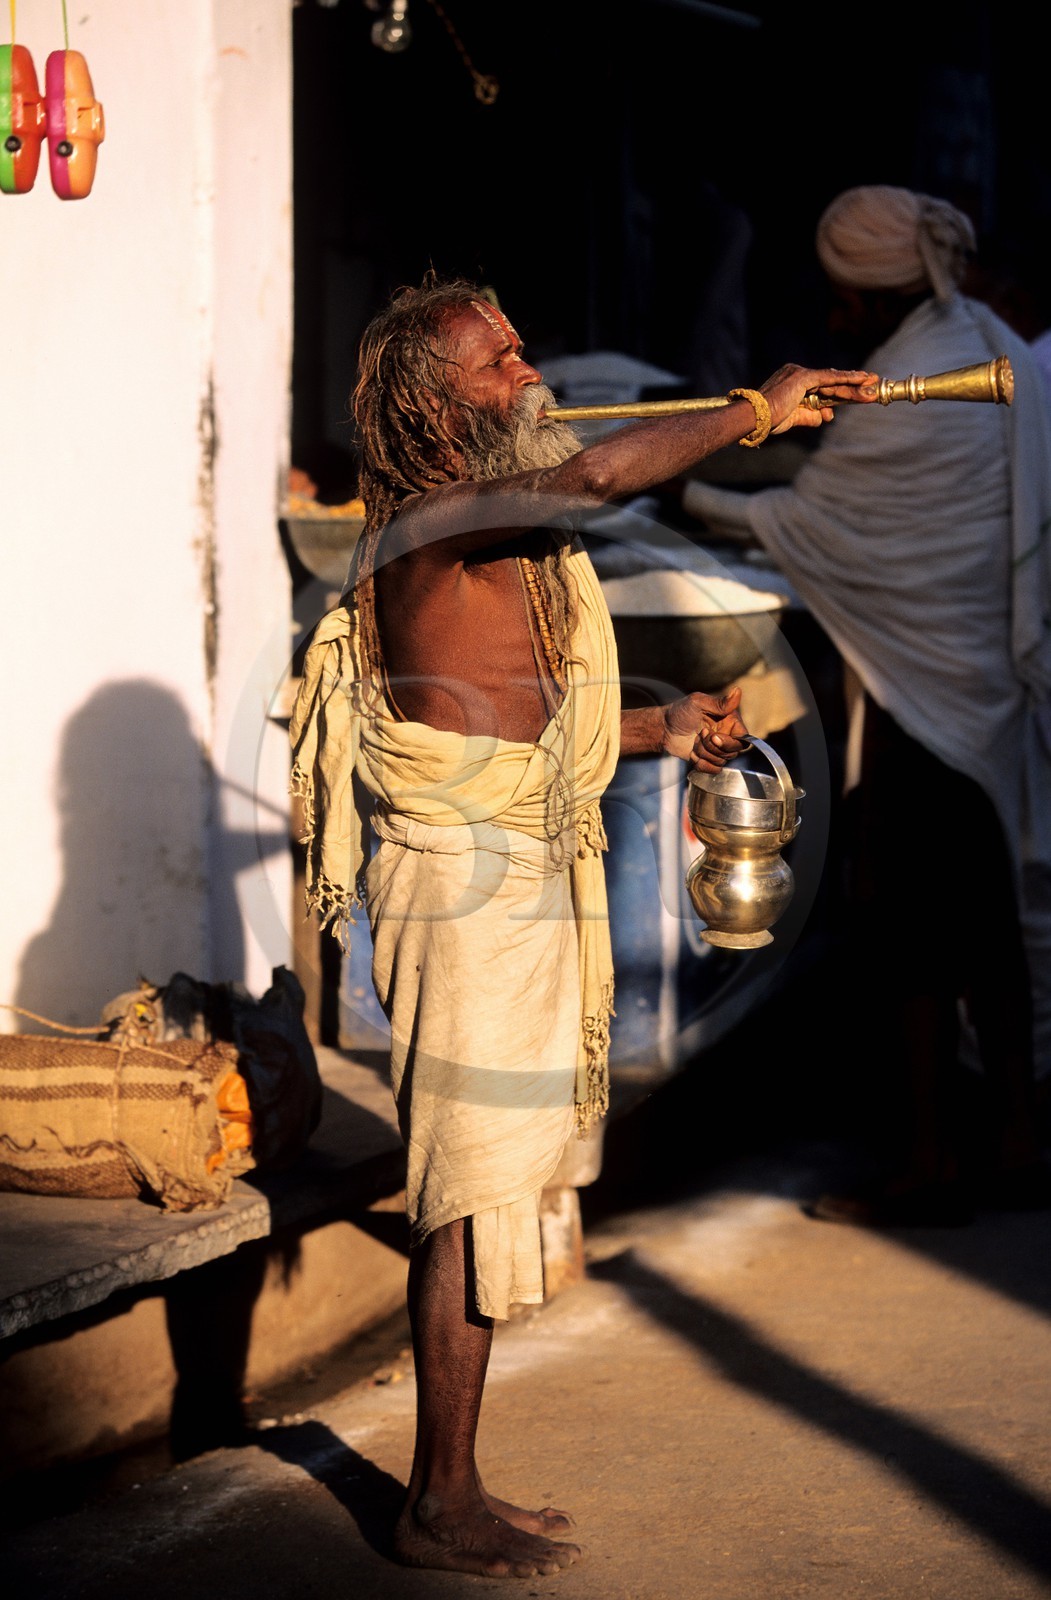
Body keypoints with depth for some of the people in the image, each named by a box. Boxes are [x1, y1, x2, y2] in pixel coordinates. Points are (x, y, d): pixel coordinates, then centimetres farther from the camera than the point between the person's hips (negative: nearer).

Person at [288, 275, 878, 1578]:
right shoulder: (441, 520, -14)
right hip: (468, 891, -10)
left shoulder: (498, 531, 18)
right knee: (472, 1198, -6)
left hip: (519, 888, 10)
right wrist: (757, 410, -20)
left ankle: (451, 1493, 20)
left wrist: (657, 729, 19)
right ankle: (440, 1507, 2)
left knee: (478, 1198, 12)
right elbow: (605, 473, -31)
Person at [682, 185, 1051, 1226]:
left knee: (909, 918, 0)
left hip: (921, 692, -8)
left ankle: (928, 1159, 6)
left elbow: (803, 523, -12)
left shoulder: (901, 404, -20)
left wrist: (688, 496, 1)